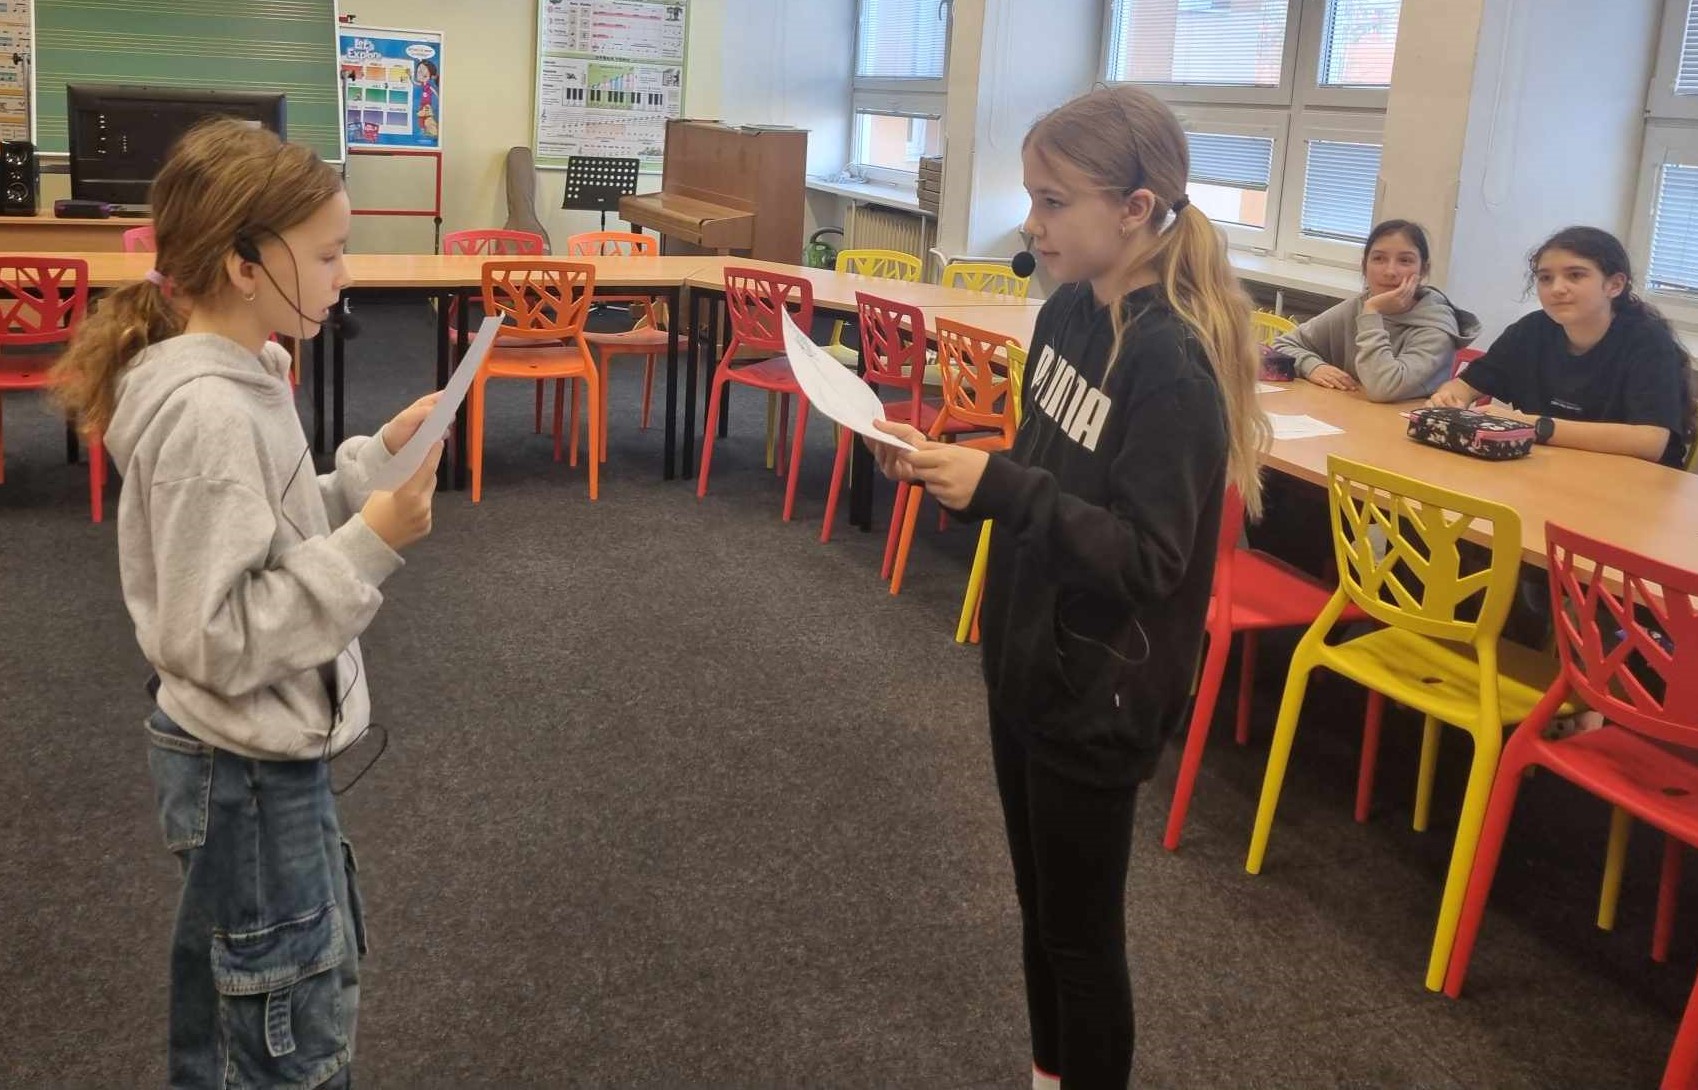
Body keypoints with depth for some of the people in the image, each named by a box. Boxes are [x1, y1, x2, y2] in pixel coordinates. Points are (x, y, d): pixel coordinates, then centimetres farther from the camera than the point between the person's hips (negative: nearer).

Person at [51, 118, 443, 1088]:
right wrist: (372, 543, -26)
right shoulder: (209, 416, -27)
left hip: (251, 758, 9)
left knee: (230, 1000, 28)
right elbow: (218, 640, -27)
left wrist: (378, 461, 2)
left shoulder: (233, 379, 2)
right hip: (255, 771, -9)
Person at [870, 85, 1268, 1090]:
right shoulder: (1070, 313, 2)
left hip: (1099, 691, -8)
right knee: (1039, 904, 22)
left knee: (1081, 929, 9)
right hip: (1028, 655, 8)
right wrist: (949, 462, -4)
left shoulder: (1172, 364, -23)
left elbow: (1148, 560, -25)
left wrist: (997, 489, -32)